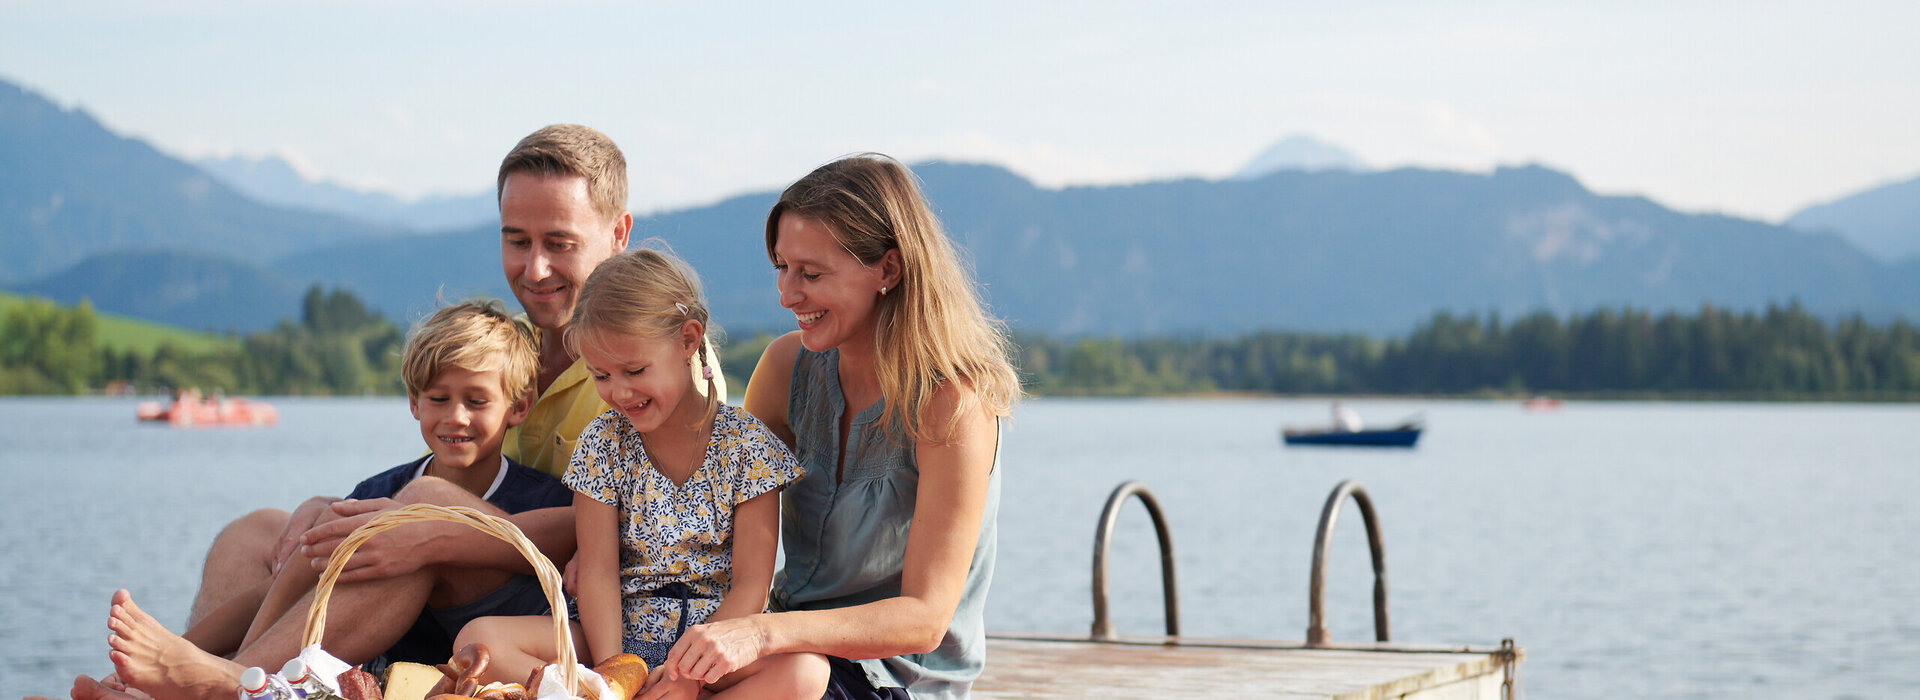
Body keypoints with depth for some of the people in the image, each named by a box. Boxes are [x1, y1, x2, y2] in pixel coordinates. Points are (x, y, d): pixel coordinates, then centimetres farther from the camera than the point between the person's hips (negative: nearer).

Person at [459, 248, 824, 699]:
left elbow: (750, 586, -6)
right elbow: (598, 573, -2)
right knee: (480, 639, -21)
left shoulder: (746, 445, -3)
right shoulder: (603, 443, 4)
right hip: (623, 635, 2)